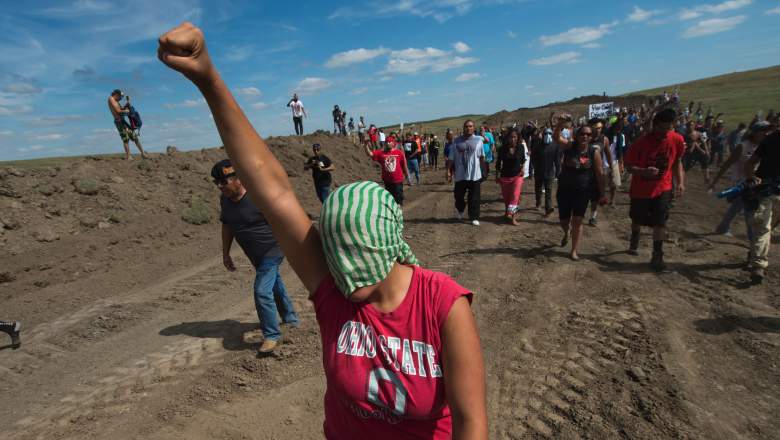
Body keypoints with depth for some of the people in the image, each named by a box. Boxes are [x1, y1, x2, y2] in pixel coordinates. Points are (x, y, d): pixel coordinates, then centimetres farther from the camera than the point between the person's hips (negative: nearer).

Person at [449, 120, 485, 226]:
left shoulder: (478, 140, 1)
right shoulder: (457, 141, 2)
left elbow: (482, 157, 7)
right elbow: (452, 157, 4)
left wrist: (484, 170, 8)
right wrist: (449, 170, -1)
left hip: (474, 174, -1)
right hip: (460, 174, 1)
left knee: (474, 198, 2)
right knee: (458, 195, 12)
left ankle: (474, 217, 13)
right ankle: (460, 210, 41)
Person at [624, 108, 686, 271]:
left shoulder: (677, 140, -10)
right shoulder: (642, 142, -21)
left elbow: (677, 162, 6)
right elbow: (628, 165, -15)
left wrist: (680, 182, 0)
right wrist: (644, 171, -33)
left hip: (663, 188, 1)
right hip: (641, 188, -1)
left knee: (660, 222, -6)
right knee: (637, 219, 18)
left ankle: (657, 256, 7)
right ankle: (634, 240, 48)